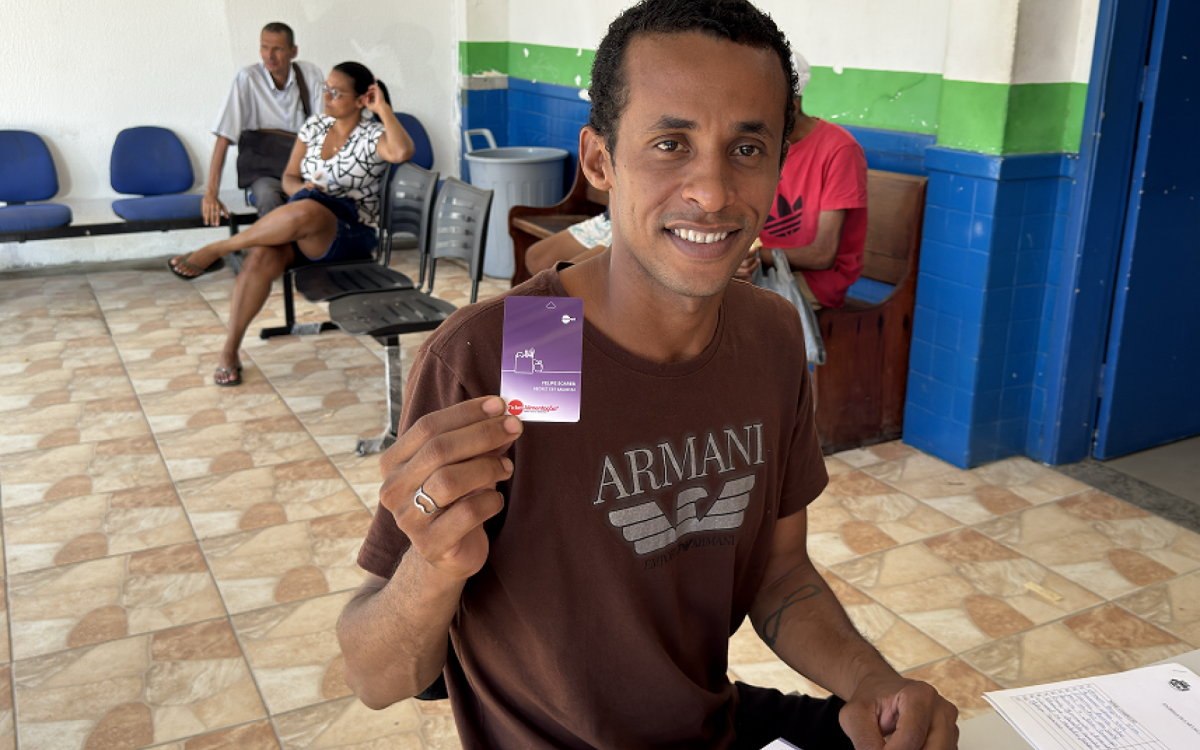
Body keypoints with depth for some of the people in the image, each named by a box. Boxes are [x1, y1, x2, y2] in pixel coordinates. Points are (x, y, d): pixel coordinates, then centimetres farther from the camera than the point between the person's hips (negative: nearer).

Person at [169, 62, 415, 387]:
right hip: (304, 229, 5)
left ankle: (216, 250, -23)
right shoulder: (315, 126, 12)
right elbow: (289, 177, 16)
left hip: (350, 238, -5)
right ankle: (229, 352, -21)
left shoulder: (372, 137, -6)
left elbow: (403, 152, -31)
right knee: (263, 256, -29)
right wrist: (303, 188, -8)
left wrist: (383, 107, -19)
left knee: (307, 211, -40)